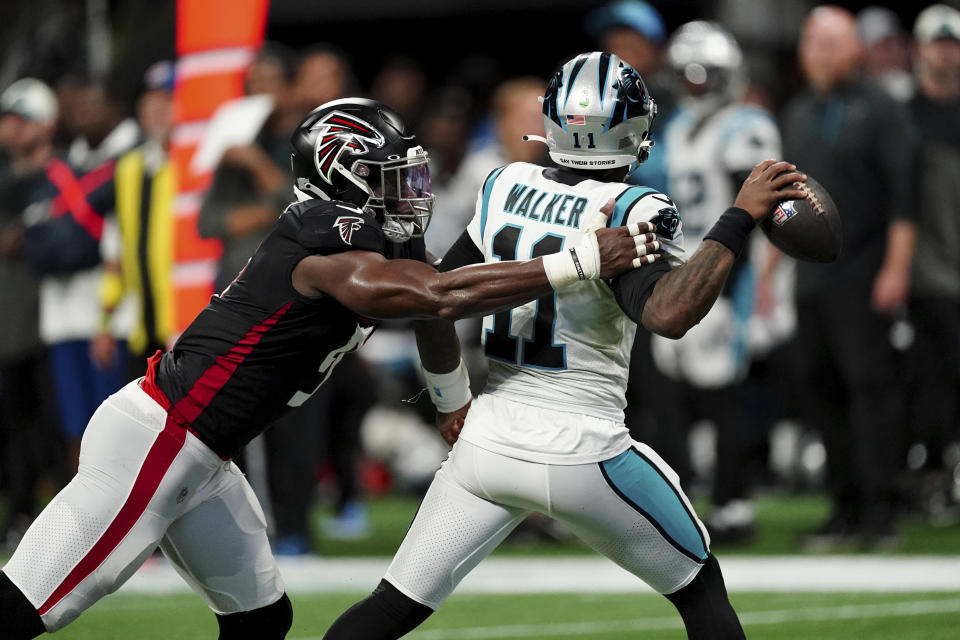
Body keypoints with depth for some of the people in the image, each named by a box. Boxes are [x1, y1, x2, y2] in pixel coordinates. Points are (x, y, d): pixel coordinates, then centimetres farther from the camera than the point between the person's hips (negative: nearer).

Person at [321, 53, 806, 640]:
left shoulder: (507, 187, 3)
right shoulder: (630, 213, -14)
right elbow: (669, 314, -30)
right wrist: (741, 219, -24)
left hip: (485, 440, 5)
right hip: (580, 454, -4)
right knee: (700, 587, 15)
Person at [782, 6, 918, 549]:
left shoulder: (882, 112, -3)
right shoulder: (798, 116, 17)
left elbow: (903, 197, -8)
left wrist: (897, 268, -15)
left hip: (862, 275, -6)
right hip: (810, 276, 6)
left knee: (870, 382, -9)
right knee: (822, 387, 5)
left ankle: (881, 509, -7)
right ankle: (846, 505, 10)